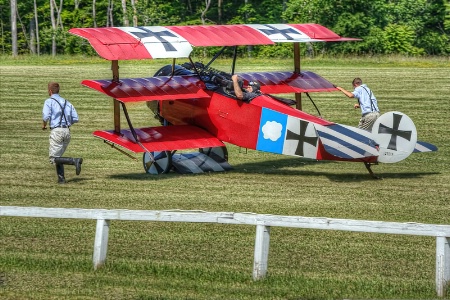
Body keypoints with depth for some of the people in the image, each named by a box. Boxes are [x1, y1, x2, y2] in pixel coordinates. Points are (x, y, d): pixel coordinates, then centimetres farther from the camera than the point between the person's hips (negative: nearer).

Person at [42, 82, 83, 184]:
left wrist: (44, 125, 6)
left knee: (53, 159, -4)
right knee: (58, 156, 19)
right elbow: (75, 118, 10)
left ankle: (75, 161, -24)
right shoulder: (67, 103, 17)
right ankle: (61, 178, 6)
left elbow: (46, 116, -14)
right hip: (67, 131, 7)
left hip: (56, 131, -7)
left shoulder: (49, 101, -1)